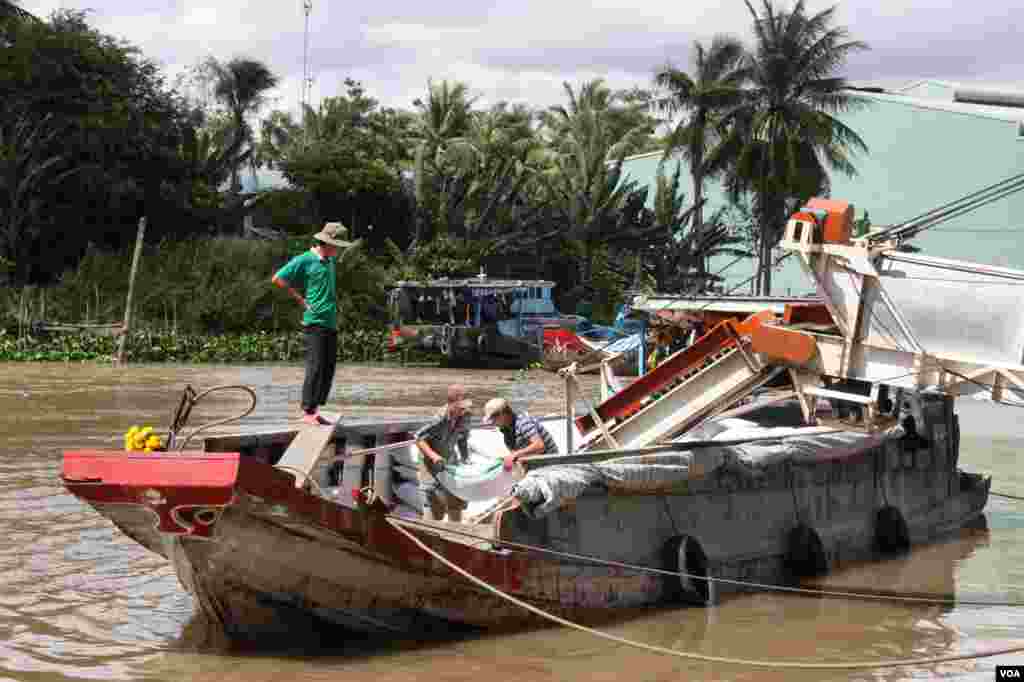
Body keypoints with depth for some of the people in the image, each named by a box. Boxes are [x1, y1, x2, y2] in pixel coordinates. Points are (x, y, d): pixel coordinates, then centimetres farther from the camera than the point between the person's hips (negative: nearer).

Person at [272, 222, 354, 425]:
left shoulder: (330, 261, 15)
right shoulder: (304, 260, -8)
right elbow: (277, 278, -9)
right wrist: (301, 299, -7)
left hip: (331, 323, 8)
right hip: (315, 322, -8)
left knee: (328, 368, 8)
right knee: (315, 368, -9)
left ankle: (315, 409, 16)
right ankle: (308, 412, -4)